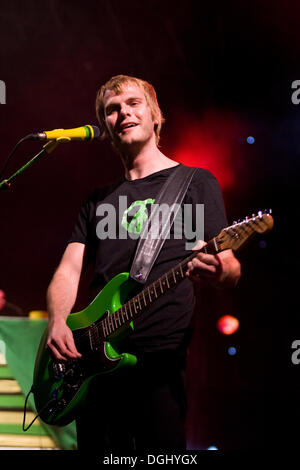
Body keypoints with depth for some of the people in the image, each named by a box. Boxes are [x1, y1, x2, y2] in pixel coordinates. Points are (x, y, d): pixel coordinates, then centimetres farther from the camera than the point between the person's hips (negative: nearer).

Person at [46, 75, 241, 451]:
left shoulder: (195, 182, 7)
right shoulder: (98, 201, 23)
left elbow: (231, 270, 0)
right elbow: (69, 270, 14)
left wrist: (221, 271, -25)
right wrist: (57, 324, -7)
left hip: (158, 360, -5)